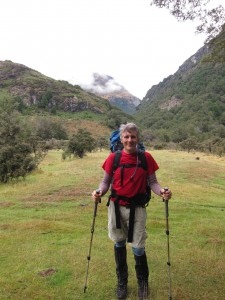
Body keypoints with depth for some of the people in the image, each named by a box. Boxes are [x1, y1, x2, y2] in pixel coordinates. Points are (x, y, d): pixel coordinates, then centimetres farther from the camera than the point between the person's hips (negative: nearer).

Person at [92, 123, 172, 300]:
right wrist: (99, 192, -19)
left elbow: (152, 182, -2)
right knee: (119, 244, 15)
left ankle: (143, 282, 36)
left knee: (138, 247, 5)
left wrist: (161, 191, -21)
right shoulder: (113, 157, -5)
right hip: (116, 207, 1)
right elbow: (106, 181, 0)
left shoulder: (146, 157, -6)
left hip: (137, 208, -1)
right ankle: (122, 282, 39)